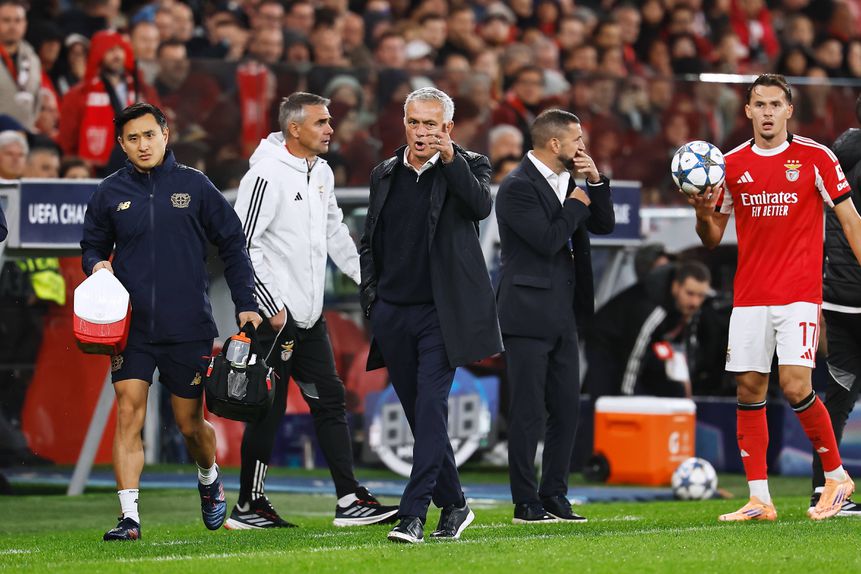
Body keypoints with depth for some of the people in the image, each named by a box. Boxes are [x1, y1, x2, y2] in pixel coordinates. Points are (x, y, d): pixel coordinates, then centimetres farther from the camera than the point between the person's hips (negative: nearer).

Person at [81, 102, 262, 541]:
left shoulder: (194, 186, 2)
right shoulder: (111, 193, 4)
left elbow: (232, 245, 7)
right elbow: (92, 245, 16)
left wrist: (246, 304, 1)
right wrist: (97, 263, -8)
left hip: (189, 327, 0)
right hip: (132, 325, 1)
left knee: (190, 424, 9)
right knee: (128, 413, -13)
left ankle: (209, 479, 41)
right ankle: (129, 517, -13)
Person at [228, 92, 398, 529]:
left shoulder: (321, 173, 11)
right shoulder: (266, 176, -16)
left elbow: (334, 232, 24)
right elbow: (242, 246, -19)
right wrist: (271, 307, -19)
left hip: (310, 314, 9)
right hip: (274, 316, -9)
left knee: (330, 401, 7)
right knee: (268, 410, -3)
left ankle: (349, 501, 8)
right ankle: (249, 506, 7)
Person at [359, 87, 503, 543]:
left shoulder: (467, 167, 1)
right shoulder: (385, 175, 12)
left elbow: (481, 206, -20)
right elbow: (369, 243, 20)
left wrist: (450, 158, -27)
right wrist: (371, 296, 9)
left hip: (441, 313, -5)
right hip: (393, 315, 5)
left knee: (430, 407, -15)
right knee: (421, 415, 10)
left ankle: (414, 513, -19)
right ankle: (453, 505, 22)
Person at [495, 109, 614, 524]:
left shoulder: (568, 180, 14)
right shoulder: (518, 186, -12)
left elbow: (604, 225, 14)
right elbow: (547, 240, -20)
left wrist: (595, 183, 0)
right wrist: (576, 204, -7)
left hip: (563, 315, 9)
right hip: (527, 314, -8)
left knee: (566, 410, 9)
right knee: (528, 412, -5)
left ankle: (554, 498, 16)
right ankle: (526, 504, -1)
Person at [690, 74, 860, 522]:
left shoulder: (815, 158, -1)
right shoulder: (731, 165, 8)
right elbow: (713, 239, 14)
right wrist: (703, 213, -8)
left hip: (799, 295, -4)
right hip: (749, 296, 4)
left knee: (795, 385, -15)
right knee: (749, 390, 0)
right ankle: (759, 499, 5)